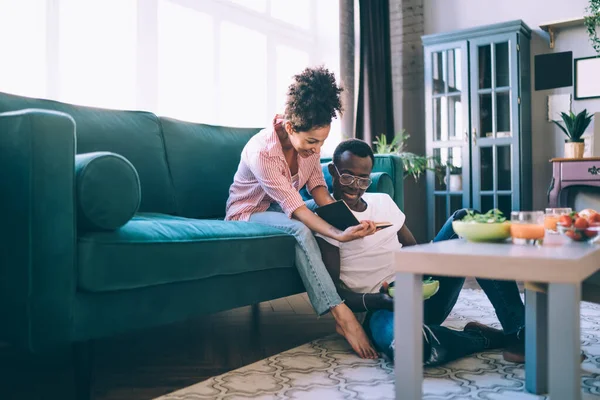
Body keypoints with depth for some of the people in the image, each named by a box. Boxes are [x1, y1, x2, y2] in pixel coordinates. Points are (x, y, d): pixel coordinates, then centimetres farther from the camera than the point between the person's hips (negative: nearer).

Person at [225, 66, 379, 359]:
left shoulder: (309, 140, -11)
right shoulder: (261, 151, -33)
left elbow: (318, 187, -8)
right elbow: (294, 207, -35)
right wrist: (338, 235, -44)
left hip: (284, 208, 8)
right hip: (249, 212, -7)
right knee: (300, 230, -37)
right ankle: (341, 315, -37)